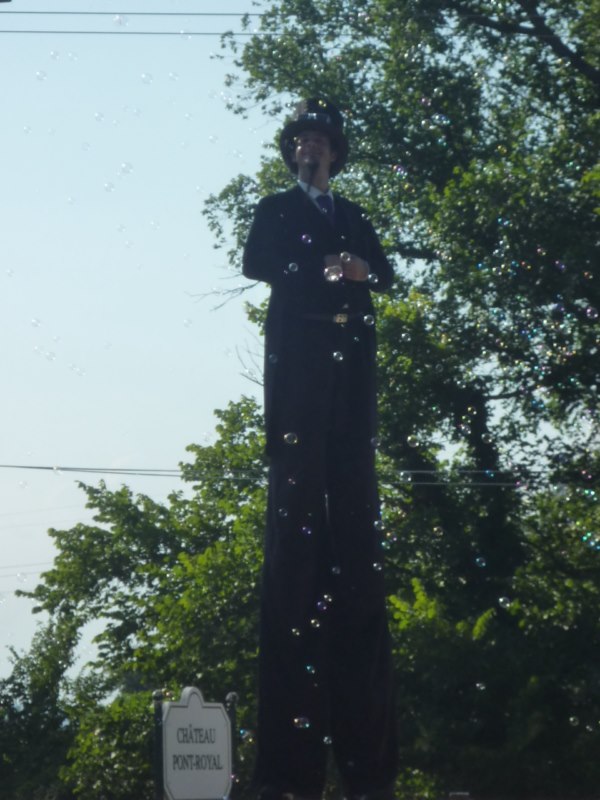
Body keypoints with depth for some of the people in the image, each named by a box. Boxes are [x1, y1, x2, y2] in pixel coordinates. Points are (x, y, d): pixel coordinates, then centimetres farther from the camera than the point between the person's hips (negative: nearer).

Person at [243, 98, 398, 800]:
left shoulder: (353, 217, 27)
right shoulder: (275, 209, 17)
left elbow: (387, 273, 17)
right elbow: (255, 263, 2)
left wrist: (361, 271, -4)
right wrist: (321, 268, -5)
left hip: (350, 356, 3)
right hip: (298, 353, -3)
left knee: (354, 493, -6)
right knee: (297, 486, -14)